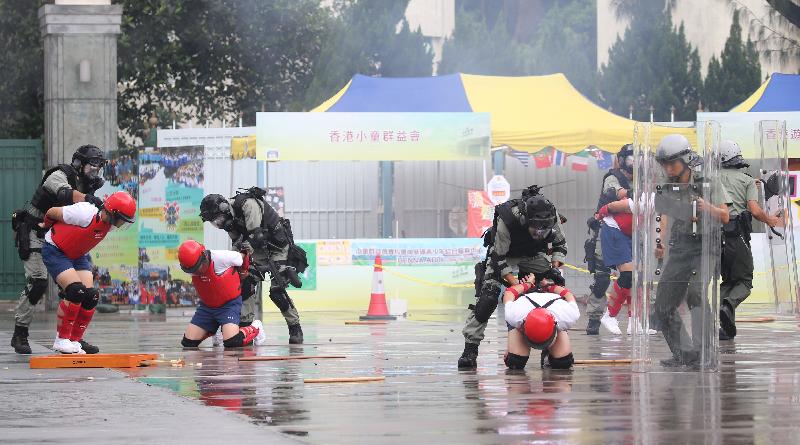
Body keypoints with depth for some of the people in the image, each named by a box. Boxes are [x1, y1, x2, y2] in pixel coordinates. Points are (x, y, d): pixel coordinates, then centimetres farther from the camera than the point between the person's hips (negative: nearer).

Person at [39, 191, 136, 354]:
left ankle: (75, 340, 6)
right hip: (55, 251, -7)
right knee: (76, 292, -22)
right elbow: (52, 212, -18)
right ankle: (61, 340, -10)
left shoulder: (109, 222, -11)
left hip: (79, 255, 7)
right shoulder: (85, 214, -34)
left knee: (91, 297, -7)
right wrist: (47, 225, 5)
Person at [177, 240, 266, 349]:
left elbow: (244, 258, -6)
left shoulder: (222, 257, -28)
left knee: (232, 343, -24)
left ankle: (254, 329, 8)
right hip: (206, 306, 5)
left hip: (229, 303, -5)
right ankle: (211, 329, 31)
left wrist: (243, 272, 13)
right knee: (188, 343, -1)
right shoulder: (190, 265, -15)